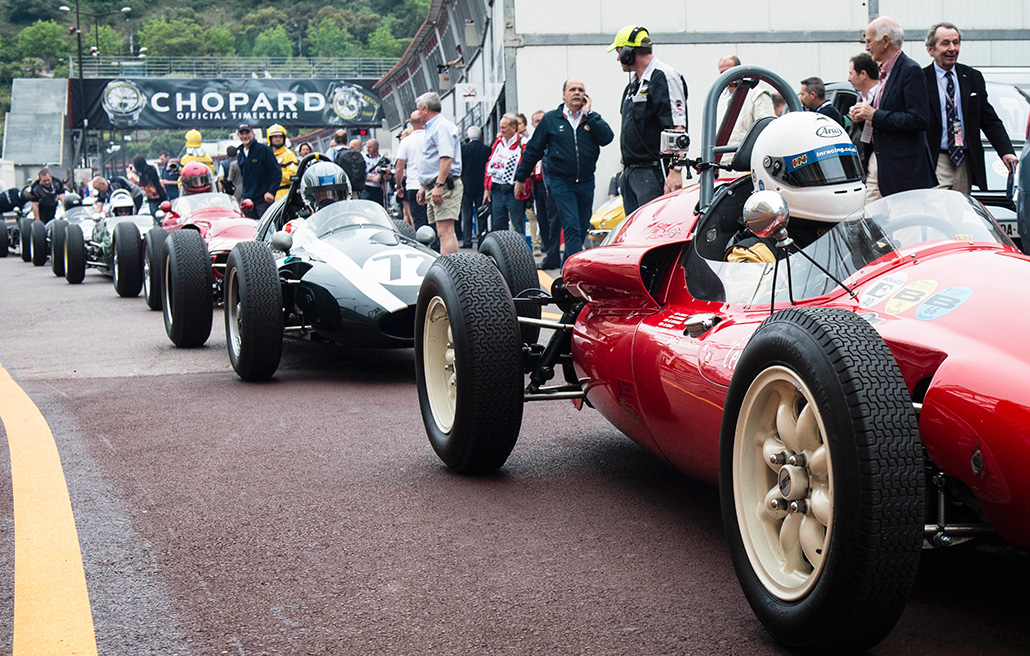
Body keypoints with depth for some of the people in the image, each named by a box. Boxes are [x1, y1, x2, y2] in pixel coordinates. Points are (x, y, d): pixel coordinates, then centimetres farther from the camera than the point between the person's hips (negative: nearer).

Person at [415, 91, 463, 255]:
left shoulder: (442, 126, -10)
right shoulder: (432, 127, 23)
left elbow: (446, 158, -21)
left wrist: (439, 185, -26)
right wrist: (424, 187, 28)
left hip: (445, 186, -11)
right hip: (435, 187, 11)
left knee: (445, 232, -17)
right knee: (443, 232, 9)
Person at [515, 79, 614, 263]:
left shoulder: (592, 118, 9)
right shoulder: (550, 119, 4)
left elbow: (607, 138, -10)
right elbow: (533, 150, 9)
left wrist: (587, 114, -8)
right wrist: (520, 178, 11)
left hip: (586, 182, 3)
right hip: (561, 182, -3)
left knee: (582, 228, 10)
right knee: (571, 226, -14)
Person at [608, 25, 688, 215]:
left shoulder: (664, 77, -10)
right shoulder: (634, 82, 20)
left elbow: (677, 128, -19)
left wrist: (675, 171, -26)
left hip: (654, 172, -9)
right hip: (631, 173, 9)